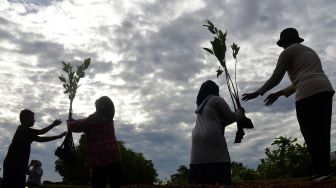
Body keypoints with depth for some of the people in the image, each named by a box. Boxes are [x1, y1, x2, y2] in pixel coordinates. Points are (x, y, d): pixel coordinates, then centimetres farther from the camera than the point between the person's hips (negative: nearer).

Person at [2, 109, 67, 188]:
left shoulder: (26, 132, 17)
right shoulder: (22, 129, -10)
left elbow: (40, 139, 19)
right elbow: (41, 132, -17)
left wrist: (59, 136, 17)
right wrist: (53, 125, -4)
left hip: (18, 165, 9)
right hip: (13, 165, -9)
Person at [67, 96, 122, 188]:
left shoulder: (93, 119, -5)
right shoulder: (109, 119, 14)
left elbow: (74, 126, 4)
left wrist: (69, 123, 25)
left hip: (99, 159, -5)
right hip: (114, 157, 5)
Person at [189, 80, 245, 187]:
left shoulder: (201, 105, 27)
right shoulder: (217, 99, 4)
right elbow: (230, 117, 6)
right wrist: (240, 112, 23)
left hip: (197, 140, 7)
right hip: (212, 138, -7)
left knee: (198, 180, 1)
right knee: (222, 180, -8)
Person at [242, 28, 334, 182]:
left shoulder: (288, 52, 7)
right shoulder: (309, 51, 33)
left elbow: (275, 78, 3)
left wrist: (257, 93, 13)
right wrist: (279, 94, 34)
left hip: (309, 94, -8)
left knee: (311, 134, -6)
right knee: (323, 133, 9)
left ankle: (321, 171, -10)